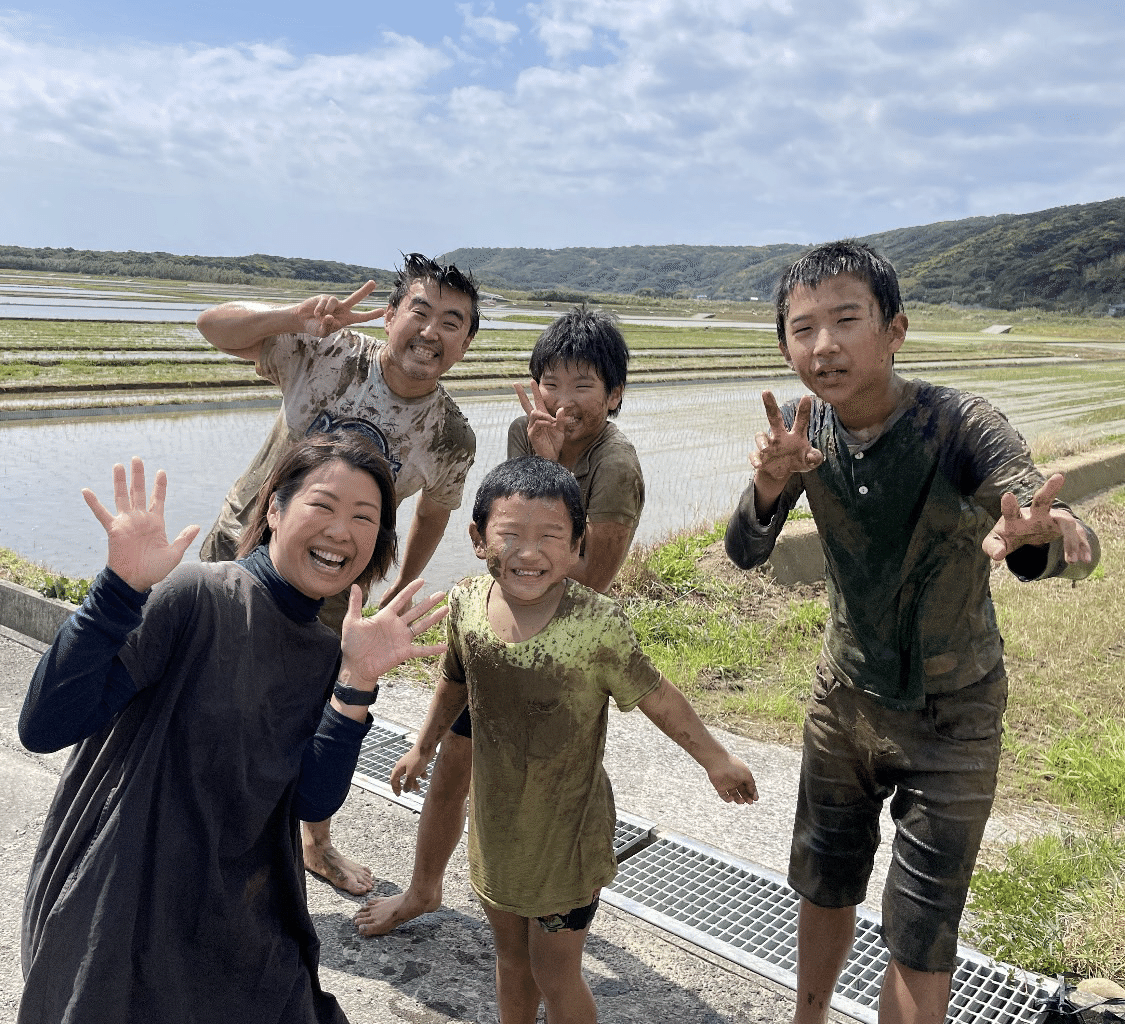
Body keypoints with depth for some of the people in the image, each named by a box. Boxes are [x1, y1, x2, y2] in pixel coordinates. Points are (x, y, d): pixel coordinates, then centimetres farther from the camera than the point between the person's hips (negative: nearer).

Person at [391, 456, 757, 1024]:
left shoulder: (596, 625, -27)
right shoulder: (466, 604, -14)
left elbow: (655, 696, -12)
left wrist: (716, 759, 0)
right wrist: (423, 746, 20)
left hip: (566, 831, -4)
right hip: (495, 822, 4)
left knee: (554, 973, 11)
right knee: (510, 953, 24)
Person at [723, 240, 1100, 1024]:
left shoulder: (960, 427, -26)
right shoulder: (803, 427, -12)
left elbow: (1079, 545, -37)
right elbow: (746, 553, -13)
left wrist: (1039, 533, -61)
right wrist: (770, 484, -34)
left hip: (951, 714, -4)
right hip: (845, 694, 4)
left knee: (921, 943, 4)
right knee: (825, 887, 21)